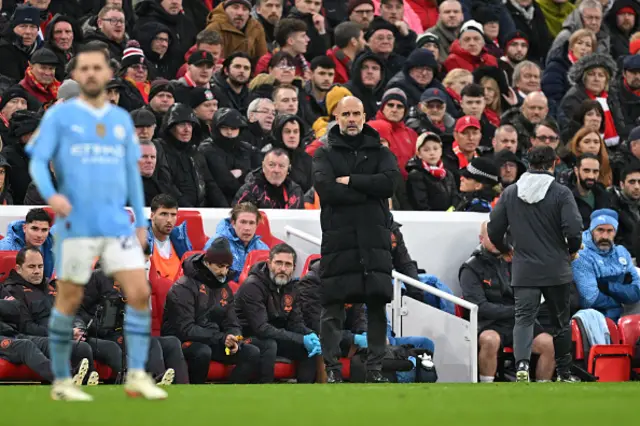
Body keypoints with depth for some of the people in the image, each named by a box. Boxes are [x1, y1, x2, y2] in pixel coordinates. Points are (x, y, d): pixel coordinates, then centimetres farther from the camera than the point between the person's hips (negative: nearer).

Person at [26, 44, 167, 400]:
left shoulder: (121, 120, 13)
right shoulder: (60, 116, 1)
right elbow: (38, 161, -5)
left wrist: (141, 221, 15)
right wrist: (51, 194, -24)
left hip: (118, 223, 4)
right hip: (77, 224, -4)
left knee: (140, 292, -9)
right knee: (70, 300, 2)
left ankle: (137, 376, -4)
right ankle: (62, 382, 13)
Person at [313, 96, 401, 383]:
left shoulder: (380, 152, 15)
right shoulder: (325, 154, 9)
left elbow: (390, 181, -5)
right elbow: (326, 188, -9)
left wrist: (350, 181, -8)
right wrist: (368, 191, -7)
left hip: (374, 240, 2)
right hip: (337, 239, -2)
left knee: (377, 303, 0)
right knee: (333, 306, -4)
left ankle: (375, 367, 3)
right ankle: (332, 367, 0)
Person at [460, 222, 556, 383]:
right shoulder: (471, 269, 1)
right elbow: (480, 307, -8)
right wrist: (514, 311, -11)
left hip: (519, 322, 4)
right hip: (490, 325, -4)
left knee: (549, 343, -21)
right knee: (490, 340, -38)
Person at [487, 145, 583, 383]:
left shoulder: (510, 193, 2)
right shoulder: (561, 193, -8)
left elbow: (494, 230, 4)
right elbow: (574, 229, -16)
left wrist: (505, 251, 23)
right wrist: (572, 251, 6)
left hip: (523, 271, 1)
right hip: (556, 270, -1)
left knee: (523, 318, -2)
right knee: (561, 322, 12)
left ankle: (522, 364, -26)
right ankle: (564, 374, 22)